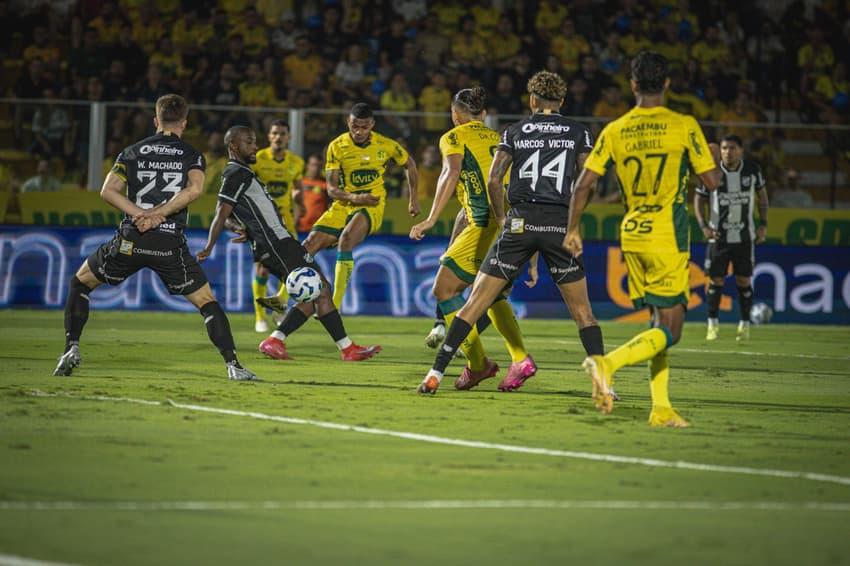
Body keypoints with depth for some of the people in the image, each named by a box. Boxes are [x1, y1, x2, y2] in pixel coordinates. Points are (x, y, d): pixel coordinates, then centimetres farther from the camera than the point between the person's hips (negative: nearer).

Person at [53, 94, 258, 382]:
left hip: (130, 240, 1)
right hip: (170, 245, -1)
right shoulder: (192, 155, 8)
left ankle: (71, 348, 9)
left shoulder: (133, 152, 12)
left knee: (80, 282, 22)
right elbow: (194, 189, -12)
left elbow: (108, 190, -2)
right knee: (207, 302, 8)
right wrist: (158, 214, -10)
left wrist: (141, 214, -8)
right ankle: (233, 365, -6)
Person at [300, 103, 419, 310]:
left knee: (346, 239, -32)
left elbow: (409, 164, 15)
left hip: (372, 206, -3)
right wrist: (353, 197, -25)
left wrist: (414, 198, 13)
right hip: (343, 206, 3)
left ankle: (335, 305, -34)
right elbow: (331, 188, -6)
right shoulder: (337, 146, -5)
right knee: (307, 247, -8)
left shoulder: (386, 145, -5)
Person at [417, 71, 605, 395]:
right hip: (560, 224, 0)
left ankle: (436, 372, -3)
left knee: (477, 301, 2)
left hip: (520, 223, 0)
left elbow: (493, 180, 1)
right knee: (581, 309, 10)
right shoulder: (578, 132, 9)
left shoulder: (514, 132, 9)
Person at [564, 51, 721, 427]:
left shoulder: (614, 131, 3)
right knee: (668, 331, -3)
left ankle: (661, 409, 11)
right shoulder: (684, 126, -7)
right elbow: (712, 182, -4)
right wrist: (709, 157, 17)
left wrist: (572, 230, 12)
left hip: (631, 237, 5)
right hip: (668, 240, -5)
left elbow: (583, 185, 0)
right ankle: (607, 363, -25)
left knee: (660, 324, 16)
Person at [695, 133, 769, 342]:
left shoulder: (752, 169, -4)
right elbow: (699, 198, 2)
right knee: (716, 280, -1)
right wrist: (703, 226, -11)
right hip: (718, 236, -1)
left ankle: (744, 325, 12)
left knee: (743, 281, 1)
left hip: (745, 236, 1)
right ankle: (713, 325, 11)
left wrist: (763, 224, 4)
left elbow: (762, 194, 11)